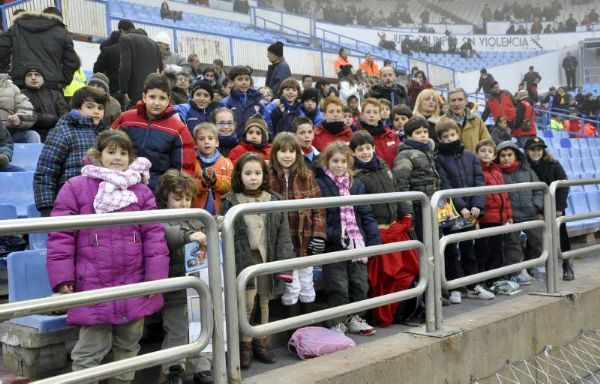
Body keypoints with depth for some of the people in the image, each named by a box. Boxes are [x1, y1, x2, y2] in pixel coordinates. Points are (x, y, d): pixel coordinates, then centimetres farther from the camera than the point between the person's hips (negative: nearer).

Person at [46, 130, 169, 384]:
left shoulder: (141, 191, 6)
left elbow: (154, 235, 4)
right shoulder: (75, 187, -1)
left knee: (129, 345, 17)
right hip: (93, 287, -3)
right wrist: (62, 278, -7)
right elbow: (61, 237, -3)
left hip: (134, 286, 3)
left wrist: (156, 276, -3)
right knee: (90, 351, 2)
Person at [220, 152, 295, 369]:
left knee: (264, 302, 11)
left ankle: (260, 344, 26)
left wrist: (285, 262, -4)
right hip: (244, 257, -3)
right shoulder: (230, 202, -1)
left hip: (267, 257, 3)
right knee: (247, 302, -8)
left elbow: (283, 235, 3)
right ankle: (245, 346, 11)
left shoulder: (274, 201, 5)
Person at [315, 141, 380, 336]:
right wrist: (333, 234, -22)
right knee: (338, 287, 0)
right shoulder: (319, 185, -8)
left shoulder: (356, 184, 9)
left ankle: (354, 318, 31)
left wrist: (373, 239, 4)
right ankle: (335, 323, 15)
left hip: (357, 243, 5)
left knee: (360, 283, 13)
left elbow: (367, 215, 9)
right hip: (334, 246, -5)